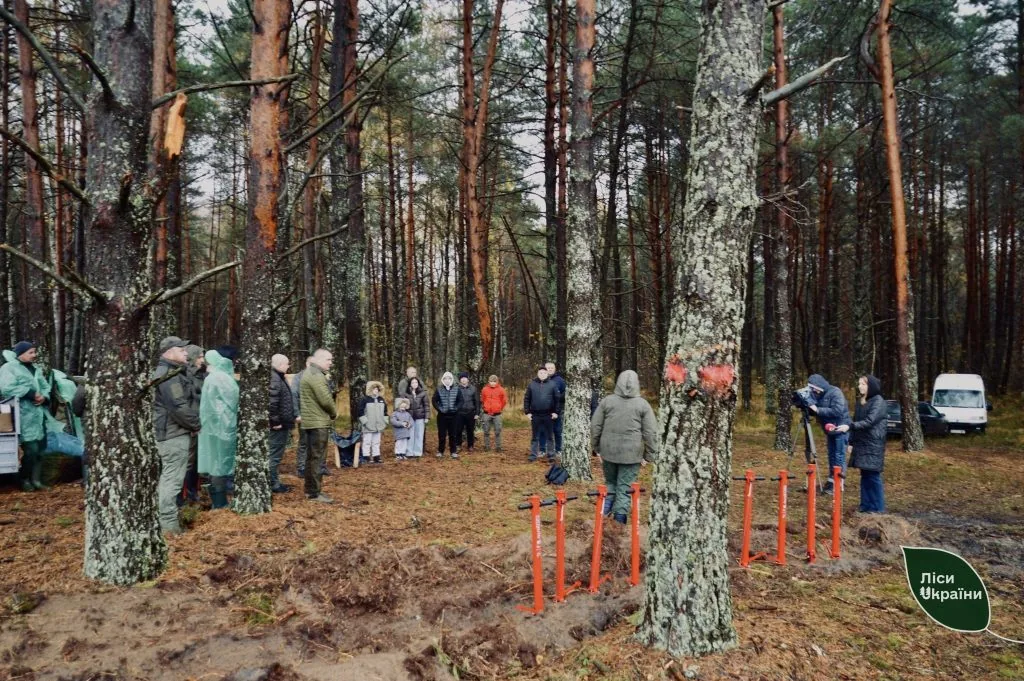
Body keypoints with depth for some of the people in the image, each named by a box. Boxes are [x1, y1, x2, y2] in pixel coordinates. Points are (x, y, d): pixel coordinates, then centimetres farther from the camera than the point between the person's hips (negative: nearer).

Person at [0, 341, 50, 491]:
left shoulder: (36, 368, 18)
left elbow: (45, 386, 20)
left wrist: (44, 396, -3)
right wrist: (31, 393, -18)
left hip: (39, 414, 8)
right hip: (24, 415, -8)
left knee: (40, 448, 9)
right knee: (30, 449, -10)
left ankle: (36, 479, 18)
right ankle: (25, 480, 6)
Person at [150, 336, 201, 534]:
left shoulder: (168, 372, 16)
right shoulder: (170, 376, -18)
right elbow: (179, 407, -25)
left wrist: (192, 424, 13)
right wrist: (196, 425, -12)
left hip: (168, 431, 11)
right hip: (175, 433, -11)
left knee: (167, 476, 20)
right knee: (173, 478, -6)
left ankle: (163, 518, 31)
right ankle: (168, 524, -1)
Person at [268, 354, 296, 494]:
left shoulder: (278, 377, 16)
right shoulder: (274, 379, -19)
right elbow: (271, 402, -28)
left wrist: (290, 420, 21)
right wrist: (275, 421, -22)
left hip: (282, 424, 11)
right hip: (278, 426, -11)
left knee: (275, 454, 17)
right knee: (275, 454, -3)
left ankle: (275, 482, 25)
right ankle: (273, 484, 4)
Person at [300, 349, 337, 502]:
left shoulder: (310, 373, 18)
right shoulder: (315, 374, -17)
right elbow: (325, 399, -22)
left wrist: (331, 412, 11)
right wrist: (334, 413, -4)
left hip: (312, 421, 11)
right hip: (318, 423, -11)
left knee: (312, 458, 16)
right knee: (316, 458, -6)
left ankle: (311, 489, 24)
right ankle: (314, 493, -2)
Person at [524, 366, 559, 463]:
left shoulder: (552, 384, 3)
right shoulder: (532, 384, 3)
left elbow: (556, 399, 3)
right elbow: (526, 399, 4)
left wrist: (555, 412, -3)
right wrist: (527, 412, -2)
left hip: (548, 415, 0)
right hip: (535, 415, 1)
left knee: (549, 436, 6)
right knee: (535, 436, 9)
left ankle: (551, 455, 14)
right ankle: (533, 455, 15)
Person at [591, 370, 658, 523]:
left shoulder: (607, 401, 1)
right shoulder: (643, 404, -3)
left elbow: (595, 426, 3)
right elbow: (650, 433, -5)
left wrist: (597, 448, 14)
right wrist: (650, 455, 4)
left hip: (608, 451, 2)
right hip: (631, 453, -2)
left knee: (610, 483, 22)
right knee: (624, 489, 7)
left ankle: (605, 511, 7)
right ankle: (619, 522, 10)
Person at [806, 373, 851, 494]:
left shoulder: (835, 392, -17)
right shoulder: (819, 395, 6)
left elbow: (837, 411, -26)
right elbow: (818, 411, 10)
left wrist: (818, 410, -25)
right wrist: (810, 407, -11)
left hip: (841, 428, -8)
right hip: (830, 430, 8)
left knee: (839, 456, -6)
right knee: (832, 456, 13)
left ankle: (837, 484, -3)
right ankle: (831, 481, 22)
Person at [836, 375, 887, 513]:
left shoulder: (878, 401, -10)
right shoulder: (860, 401, 14)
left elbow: (870, 421, -21)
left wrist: (849, 427, -29)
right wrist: (851, 442, 13)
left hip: (873, 444, -7)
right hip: (861, 443, 7)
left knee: (873, 476, -5)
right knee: (865, 475, 10)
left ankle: (877, 507, 4)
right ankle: (866, 505, 17)